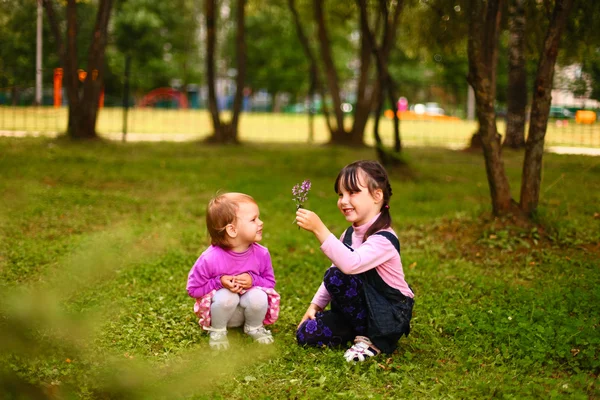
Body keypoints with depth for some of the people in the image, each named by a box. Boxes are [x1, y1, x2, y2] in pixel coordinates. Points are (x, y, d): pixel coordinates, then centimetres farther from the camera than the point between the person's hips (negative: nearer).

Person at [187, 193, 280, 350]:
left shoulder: (261, 254, -15)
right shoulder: (210, 259, -25)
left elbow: (270, 283, -1)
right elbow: (193, 289, -13)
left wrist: (253, 280, -23)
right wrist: (219, 282, -27)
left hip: (250, 309, 3)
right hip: (222, 307, -3)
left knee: (258, 296, -30)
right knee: (226, 296, -36)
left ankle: (254, 327, 4)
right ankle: (217, 330, -4)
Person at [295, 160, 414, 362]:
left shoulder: (384, 239, -23)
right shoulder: (349, 234, 5)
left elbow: (351, 264, -42)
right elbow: (337, 269, 14)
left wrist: (319, 229, -45)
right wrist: (316, 304, 3)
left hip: (390, 316, -8)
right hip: (361, 310, 8)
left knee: (337, 277, -29)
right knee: (306, 334, -9)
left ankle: (374, 340, -13)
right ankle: (363, 330, 8)